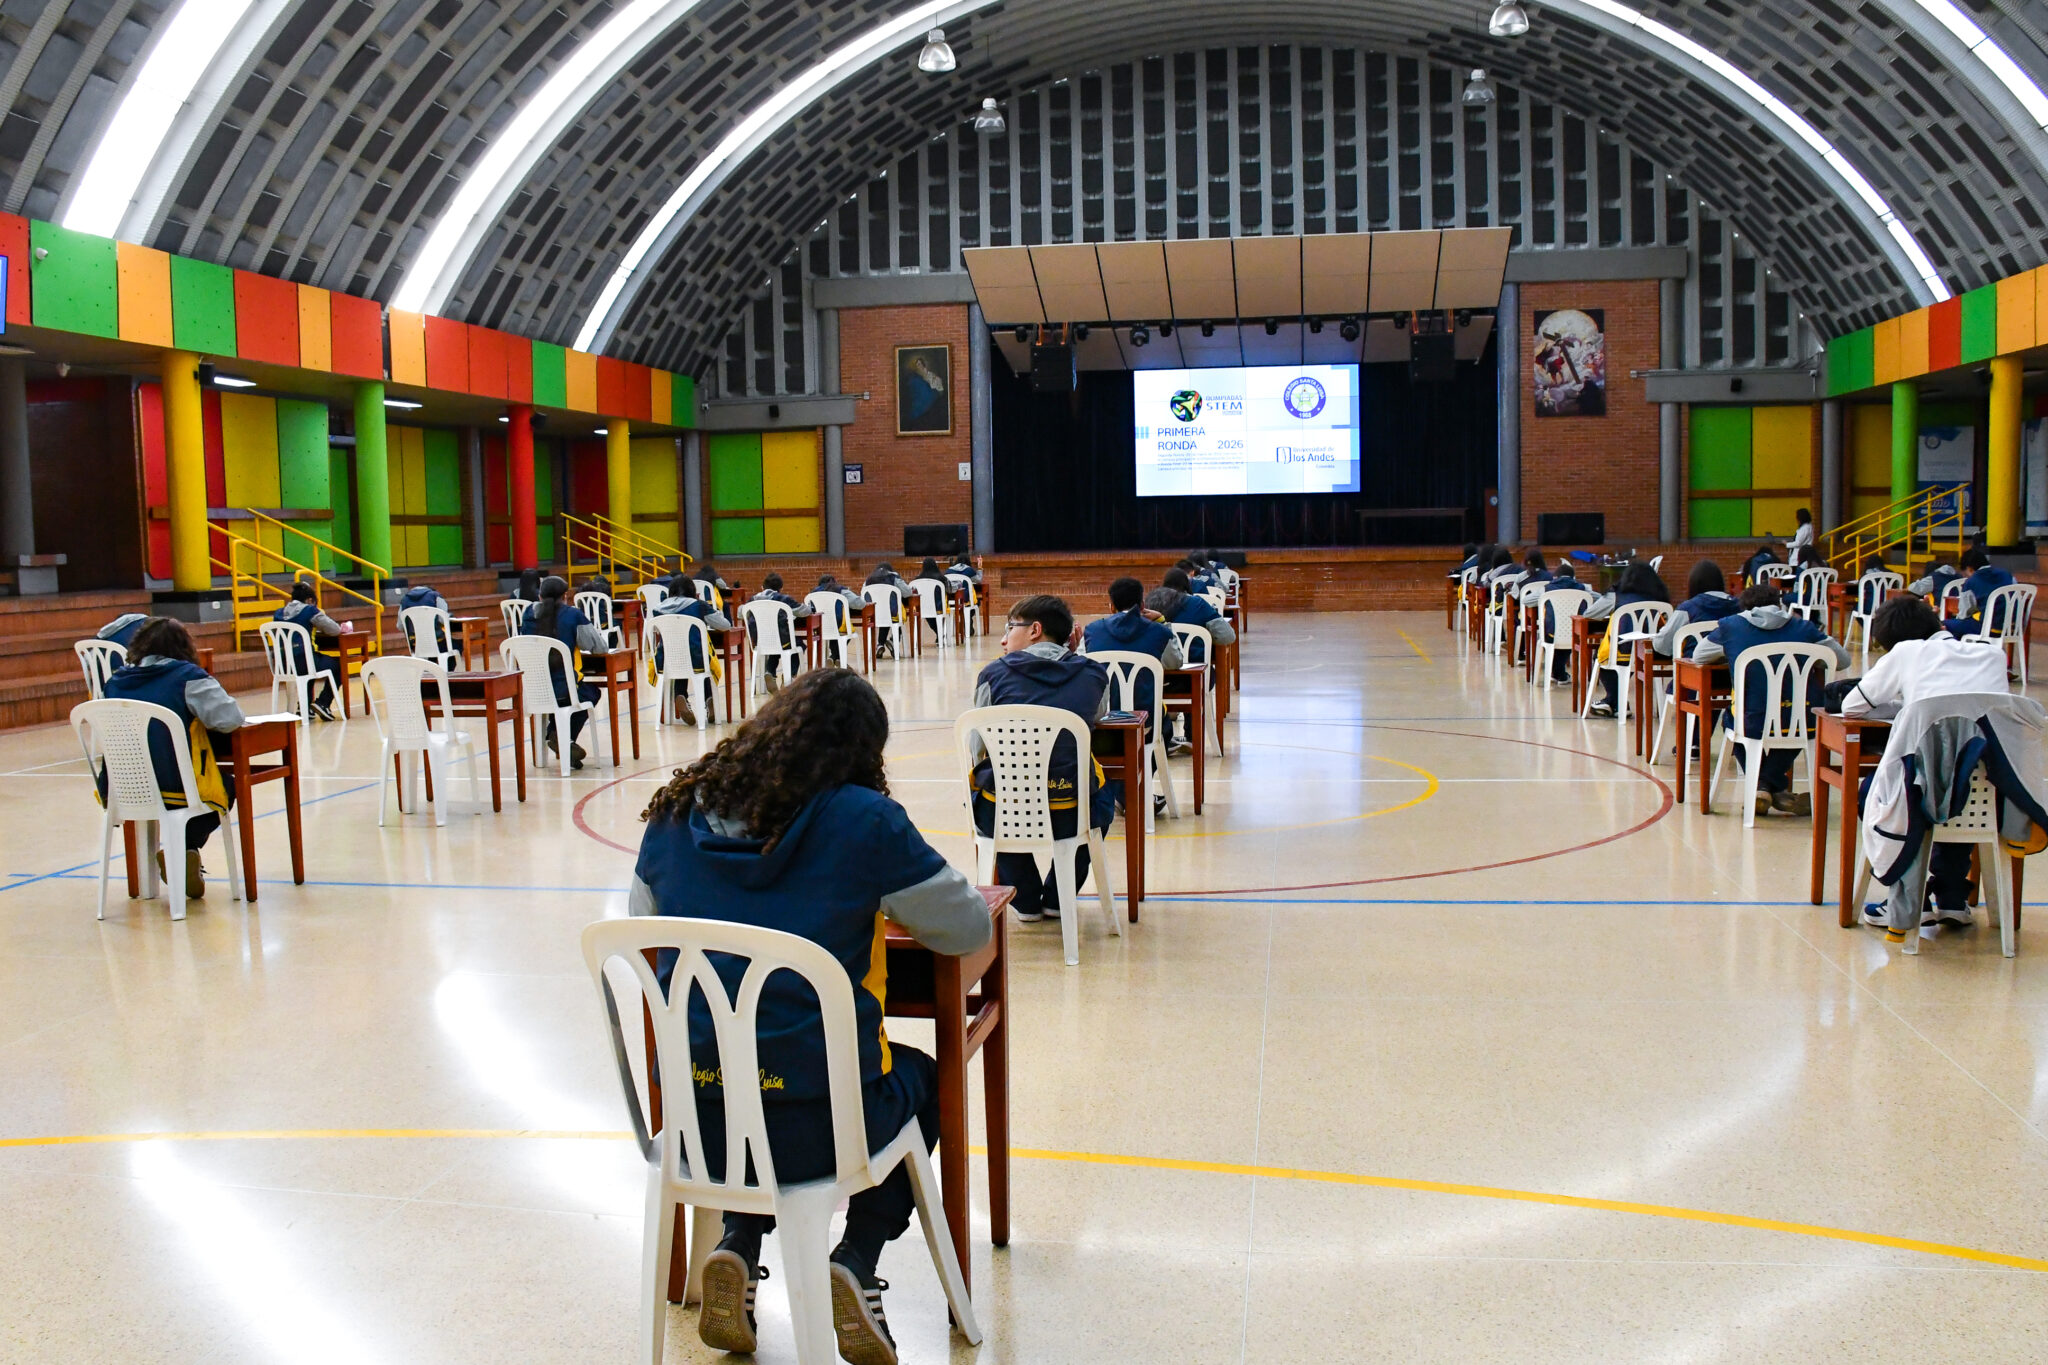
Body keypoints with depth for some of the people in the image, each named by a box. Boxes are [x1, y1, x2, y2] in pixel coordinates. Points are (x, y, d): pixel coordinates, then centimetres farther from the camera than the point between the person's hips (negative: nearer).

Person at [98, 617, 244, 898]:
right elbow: (229, 718, -17)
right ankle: (186, 849, 9)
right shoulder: (188, 677, -9)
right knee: (227, 786, 27)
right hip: (178, 791, -6)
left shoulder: (116, 680, 6)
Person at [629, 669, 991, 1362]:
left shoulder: (676, 814, 1)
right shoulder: (864, 820, -12)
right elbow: (968, 929, -1)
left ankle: (736, 1248, 19)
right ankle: (857, 1260, 12)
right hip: (815, 1125, -4)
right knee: (922, 1077, 29)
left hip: (694, 1121, 4)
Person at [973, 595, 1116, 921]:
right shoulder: (1094, 675, 3)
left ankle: (1026, 901, 37)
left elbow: (976, 748, 9)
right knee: (1101, 796, 36)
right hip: (1071, 816, 1)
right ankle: (1057, 898, 35)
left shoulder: (994, 675, 0)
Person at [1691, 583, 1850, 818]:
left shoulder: (1730, 625, 5)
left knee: (1730, 719, 34)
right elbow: (1843, 660, 17)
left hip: (1753, 725, -1)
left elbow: (1698, 656, 20)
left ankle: (1761, 785, 23)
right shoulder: (1804, 627, 7)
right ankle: (1772, 783, 29)